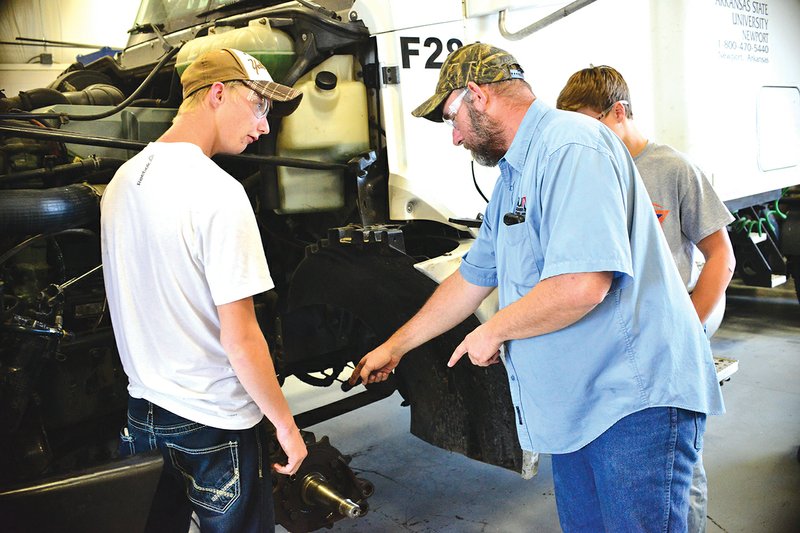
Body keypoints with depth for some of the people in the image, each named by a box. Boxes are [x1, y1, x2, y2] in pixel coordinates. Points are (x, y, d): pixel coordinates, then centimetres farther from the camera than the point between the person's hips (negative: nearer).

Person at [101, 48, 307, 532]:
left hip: (141, 409, 7)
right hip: (215, 422, -7)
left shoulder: (123, 178, 3)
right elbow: (240, 340, -22)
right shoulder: (218, 192, -22)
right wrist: (286, 424, -10)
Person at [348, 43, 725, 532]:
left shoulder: (570, 146, -16)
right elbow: (471, 278, 23)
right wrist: (394, 347, 25)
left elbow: (583, 284, -28)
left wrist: (492, 331, -11)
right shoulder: (513, 177, 17)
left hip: (636, 398, -10)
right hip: (575, 403, 10)